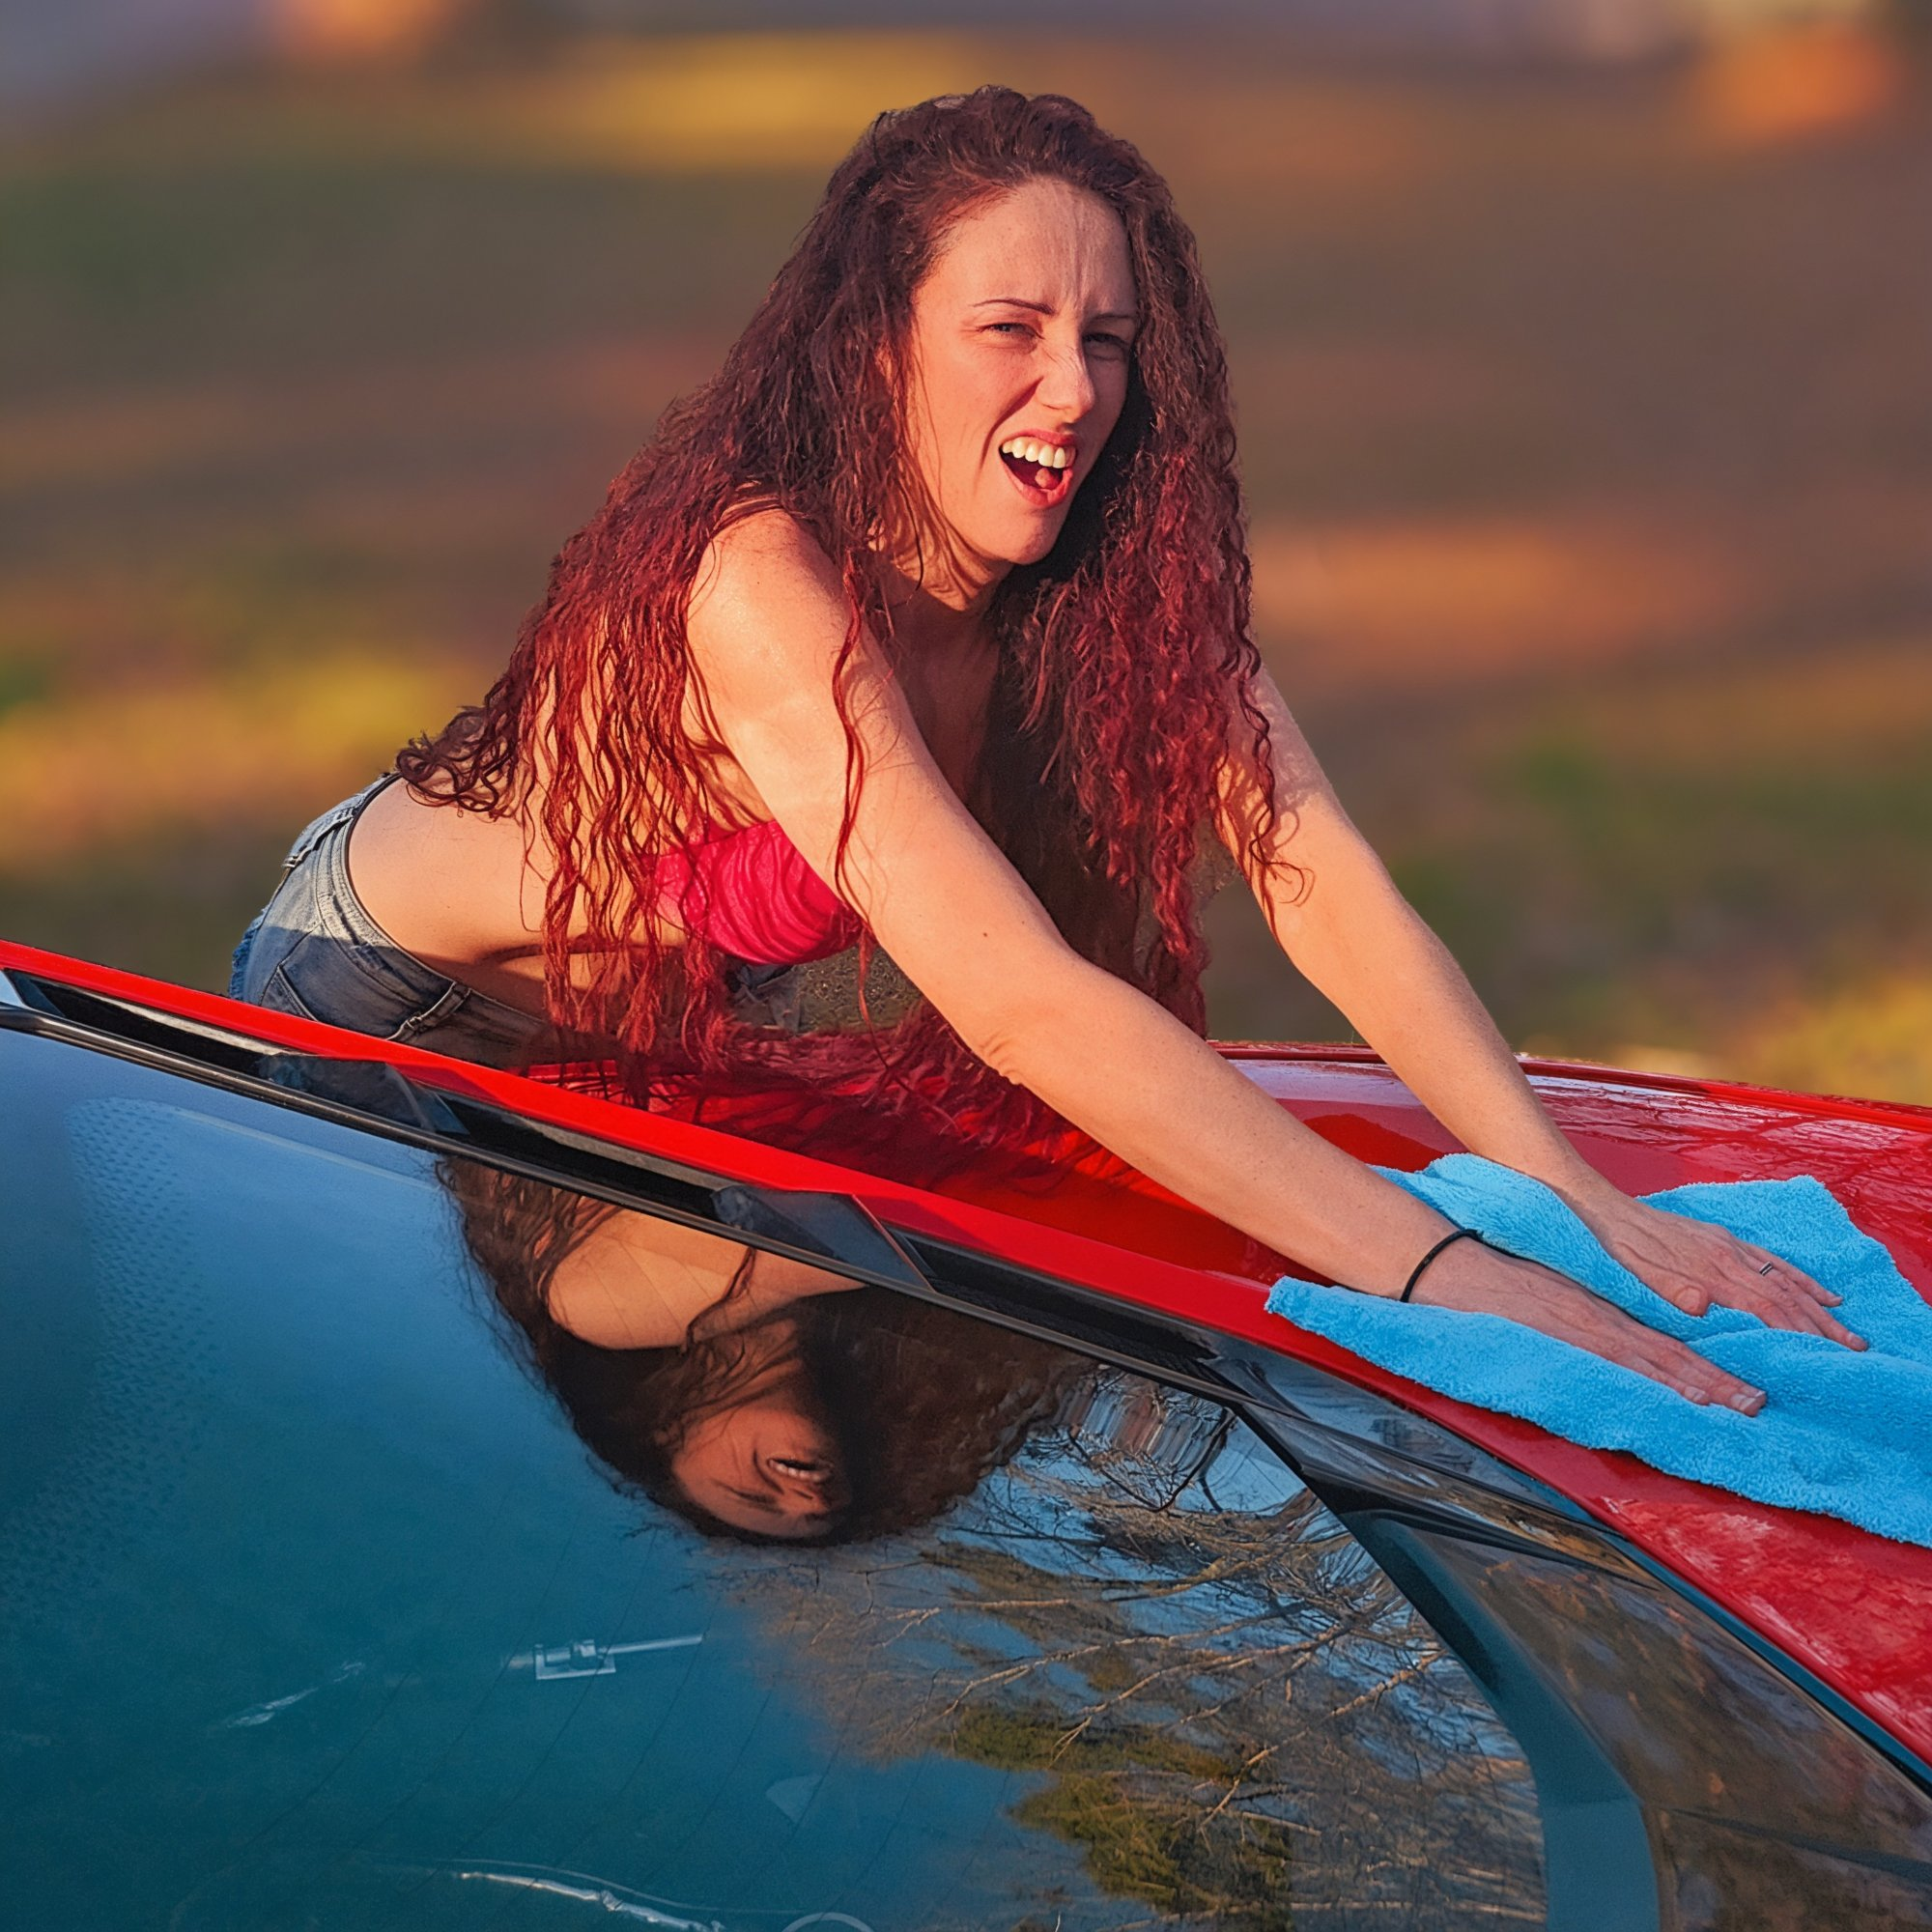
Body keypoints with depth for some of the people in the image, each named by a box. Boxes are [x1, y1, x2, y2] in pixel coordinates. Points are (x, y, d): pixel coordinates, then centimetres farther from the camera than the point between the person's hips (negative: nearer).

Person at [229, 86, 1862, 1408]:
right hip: (390, 1010, -6)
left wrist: (1582, 1203, -42)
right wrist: (1437, 1271, -54)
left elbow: (1332, 895, -27)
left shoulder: (1127, 574, -20)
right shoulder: (762, 585, -41)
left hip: (700, 1031, 6)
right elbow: (1023, 1003, -49)